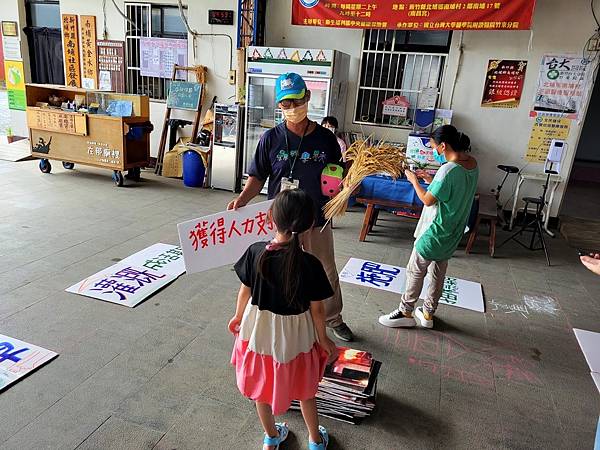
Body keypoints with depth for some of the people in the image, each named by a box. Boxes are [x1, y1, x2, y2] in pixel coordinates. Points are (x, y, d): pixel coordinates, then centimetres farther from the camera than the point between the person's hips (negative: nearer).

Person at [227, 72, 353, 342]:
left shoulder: (325, 138, -5)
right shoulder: (271, 138, -8)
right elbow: (258, 176, -3)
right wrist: (244, 197, -19)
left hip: (317, 220, 1)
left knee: (327, 273, 19)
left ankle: (333, 319, 44)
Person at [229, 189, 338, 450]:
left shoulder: (255, 252, -19)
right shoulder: (310, 264, -24)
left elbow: (245, 291, -5)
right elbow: (316, 308, -14)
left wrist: (238, 316, 14)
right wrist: (323, 339, 3)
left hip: (259, 330, 2)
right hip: (295, 336, -1)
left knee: (262, 386, 25)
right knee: (304, 388, 24)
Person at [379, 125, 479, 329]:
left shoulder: (449, 170, -27)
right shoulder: (472, 163, 0)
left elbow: (428, 200, -18)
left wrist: (414, 180, -5)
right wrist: (430, 179, 7)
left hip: (436, 231, -9)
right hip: (453, 232, 9)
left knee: (415, 270, 5)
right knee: (438, 271, 17)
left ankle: (406, 312, 17)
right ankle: (428, 313, 30)